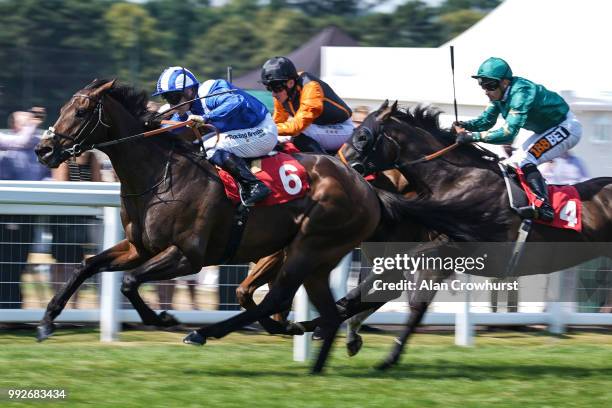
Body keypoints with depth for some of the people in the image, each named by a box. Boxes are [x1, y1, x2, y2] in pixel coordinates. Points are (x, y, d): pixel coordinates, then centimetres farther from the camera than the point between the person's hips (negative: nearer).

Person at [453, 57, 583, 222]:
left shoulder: (521, 94, -34)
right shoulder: (500, 93, -6)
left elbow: (508, 133, -41)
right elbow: (486, 120, 3)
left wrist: (473, 136, -43)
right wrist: (465, 126, -17)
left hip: (566, 127, -10)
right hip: (546, 130, 10)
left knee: (525, 161, -24)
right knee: (514, 161, 10)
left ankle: (545, 209, -27)